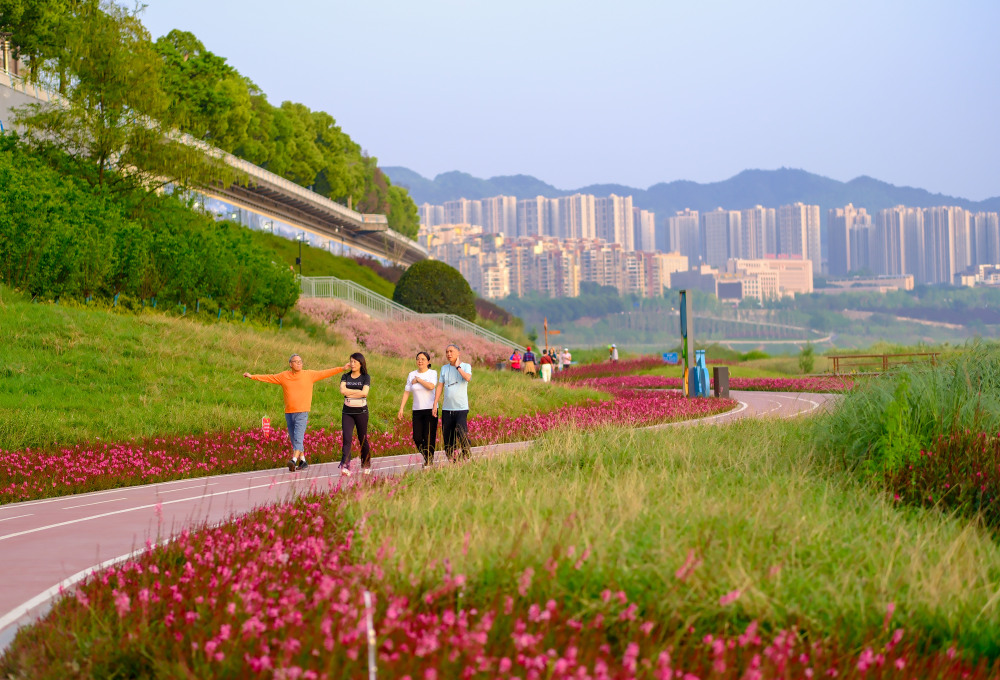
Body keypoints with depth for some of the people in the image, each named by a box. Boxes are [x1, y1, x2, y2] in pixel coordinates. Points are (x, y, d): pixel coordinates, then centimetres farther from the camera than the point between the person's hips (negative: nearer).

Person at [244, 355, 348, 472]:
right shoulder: (283, 376, 9)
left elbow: (325, 373, 4)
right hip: (288, 413, 4)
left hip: (302, 412, -4)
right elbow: (268, 378, 14)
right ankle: (303, 461, 18)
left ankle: (294, 461, -27)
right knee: (293, 439, 7)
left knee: (298, 437, -17)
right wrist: (252, 377, 12)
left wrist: (341, 369, 0)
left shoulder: (309, 375, 3)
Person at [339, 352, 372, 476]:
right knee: (347, 438, -13)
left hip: (361, 411, -1)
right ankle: (345, 466, -24)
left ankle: (366, 466, 20)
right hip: (347, 412, 1)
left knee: (363, 439, 5)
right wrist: (358, 391, -8)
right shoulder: (345, 376, 12)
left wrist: (349, 393, -7)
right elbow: (342, 390, -6)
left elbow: (364, 392, -12)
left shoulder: (366, 377, 4)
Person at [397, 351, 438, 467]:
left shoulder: (433, 373, 0)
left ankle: (429, 461, 6)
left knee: (429, 437, -8)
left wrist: (418, 380, -8)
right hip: (417, 410, 4)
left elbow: (431, 386, -20)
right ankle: (426, 457, 20)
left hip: (430, 410, -4)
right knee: (417, 438, -2)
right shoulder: (412, 375, 10)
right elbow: (406, 392, 9)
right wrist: (401, 409, 3)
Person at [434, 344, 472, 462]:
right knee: (447, 436, 3)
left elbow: (468, 378, -20)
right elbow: (440, 387, 11)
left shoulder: (466, 366, 2)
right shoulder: (444, 368, 14)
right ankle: (450, 459, 12)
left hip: (461, 408, -4)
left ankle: (467, 455, 3)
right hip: (446, 408, 4)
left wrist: (458, 366, -8)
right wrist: (435, 404, 5)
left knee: (462, 433, -15)